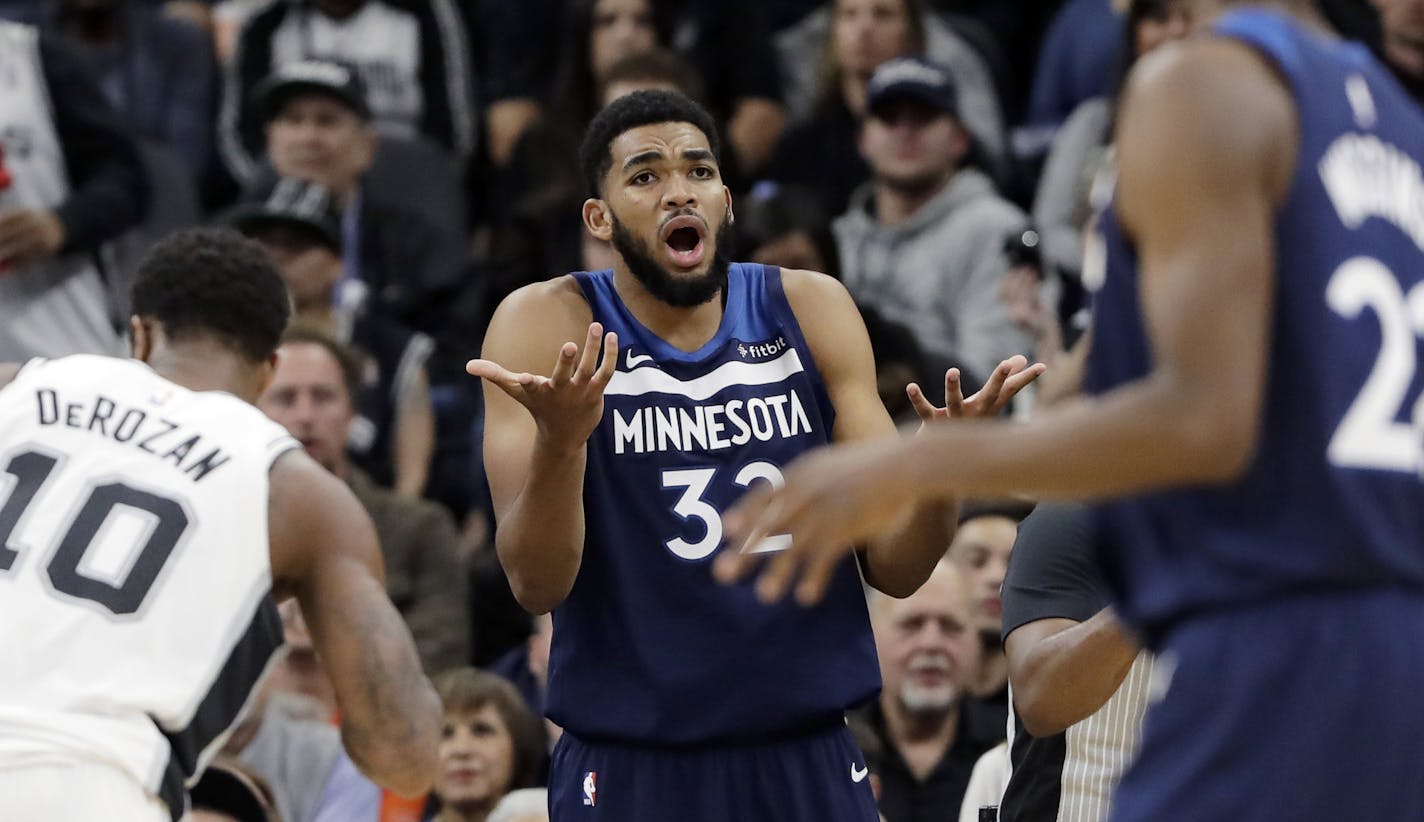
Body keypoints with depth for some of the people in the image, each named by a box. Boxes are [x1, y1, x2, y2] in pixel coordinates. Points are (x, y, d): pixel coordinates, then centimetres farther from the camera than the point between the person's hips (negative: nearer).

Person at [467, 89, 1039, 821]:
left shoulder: (811, 309, 3)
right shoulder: (549, 325, -5)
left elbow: (894, 567, 3)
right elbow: (536, 585, -13)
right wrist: (559, 440, -30)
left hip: (809, 761, 3)